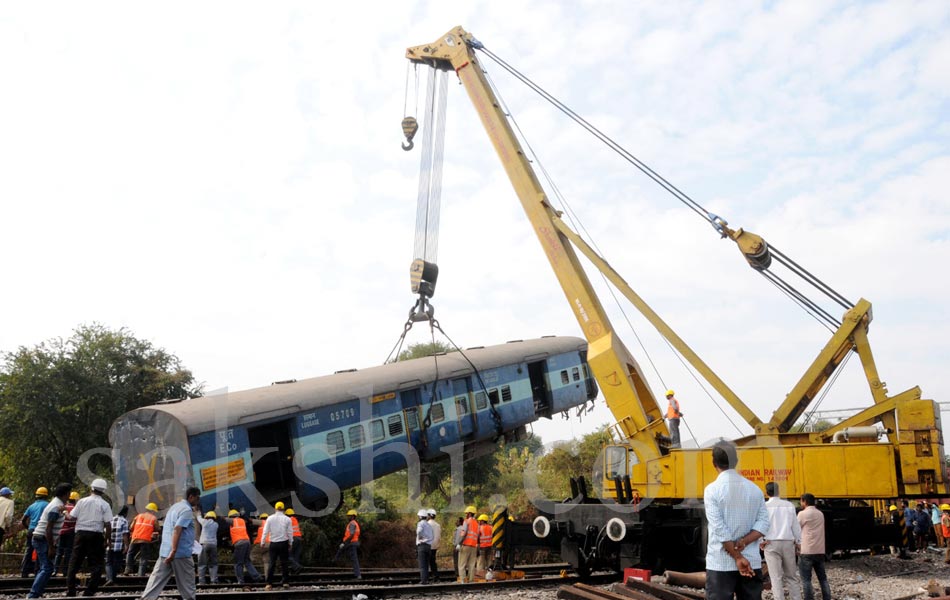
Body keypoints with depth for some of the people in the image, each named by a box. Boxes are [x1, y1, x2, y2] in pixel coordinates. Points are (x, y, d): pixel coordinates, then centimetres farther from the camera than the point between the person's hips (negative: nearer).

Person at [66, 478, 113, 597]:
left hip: (81, 533, 2)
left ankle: (70, 590, 12)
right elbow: (108, 524, -8)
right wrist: (108, 539, 0)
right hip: (96, 535, -2)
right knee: (96, 563, 5)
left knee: (75, 562, 12)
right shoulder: (104, 505, -3)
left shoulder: (82, 501, 2)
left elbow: (72, 518, 1)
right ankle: (90, 591, -1)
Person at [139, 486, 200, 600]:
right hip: (181, 553, -8)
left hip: (165, 551, 8)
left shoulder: (174, 506, 16)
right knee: (186, 582, 4)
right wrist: (174, 551, -28)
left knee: (157, 579, 6)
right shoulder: (187, 510, -13)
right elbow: (177, 530, -24)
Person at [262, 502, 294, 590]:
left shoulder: (270, 519, -1)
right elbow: (290, 533, 1)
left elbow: (265, 531, -1)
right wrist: (290, 543, 12)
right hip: (284, 543, 0)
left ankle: (269, 583, 0)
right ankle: (285, 582, 7)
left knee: (272, 563, 4)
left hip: (273, 543, 0)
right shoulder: (287, 519, -1)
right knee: (284, 563, 7)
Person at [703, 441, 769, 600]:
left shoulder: (712, 489, -7)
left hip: (720, 563, -4)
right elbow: (763, 523, 0)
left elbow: (719, 529, -13)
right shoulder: (754, 489, 7)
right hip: (752, 562, 4)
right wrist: (743, 543, -9)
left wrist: (737, 557, -10)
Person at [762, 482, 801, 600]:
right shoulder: (789, 505, 5)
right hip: (788, 542, 3)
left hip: (771, 543, -3)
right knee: (792, 576, 13)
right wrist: (798, 541, 18)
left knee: (776, 577, -1)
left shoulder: (765, 506, -3)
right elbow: (796, 525, 9)